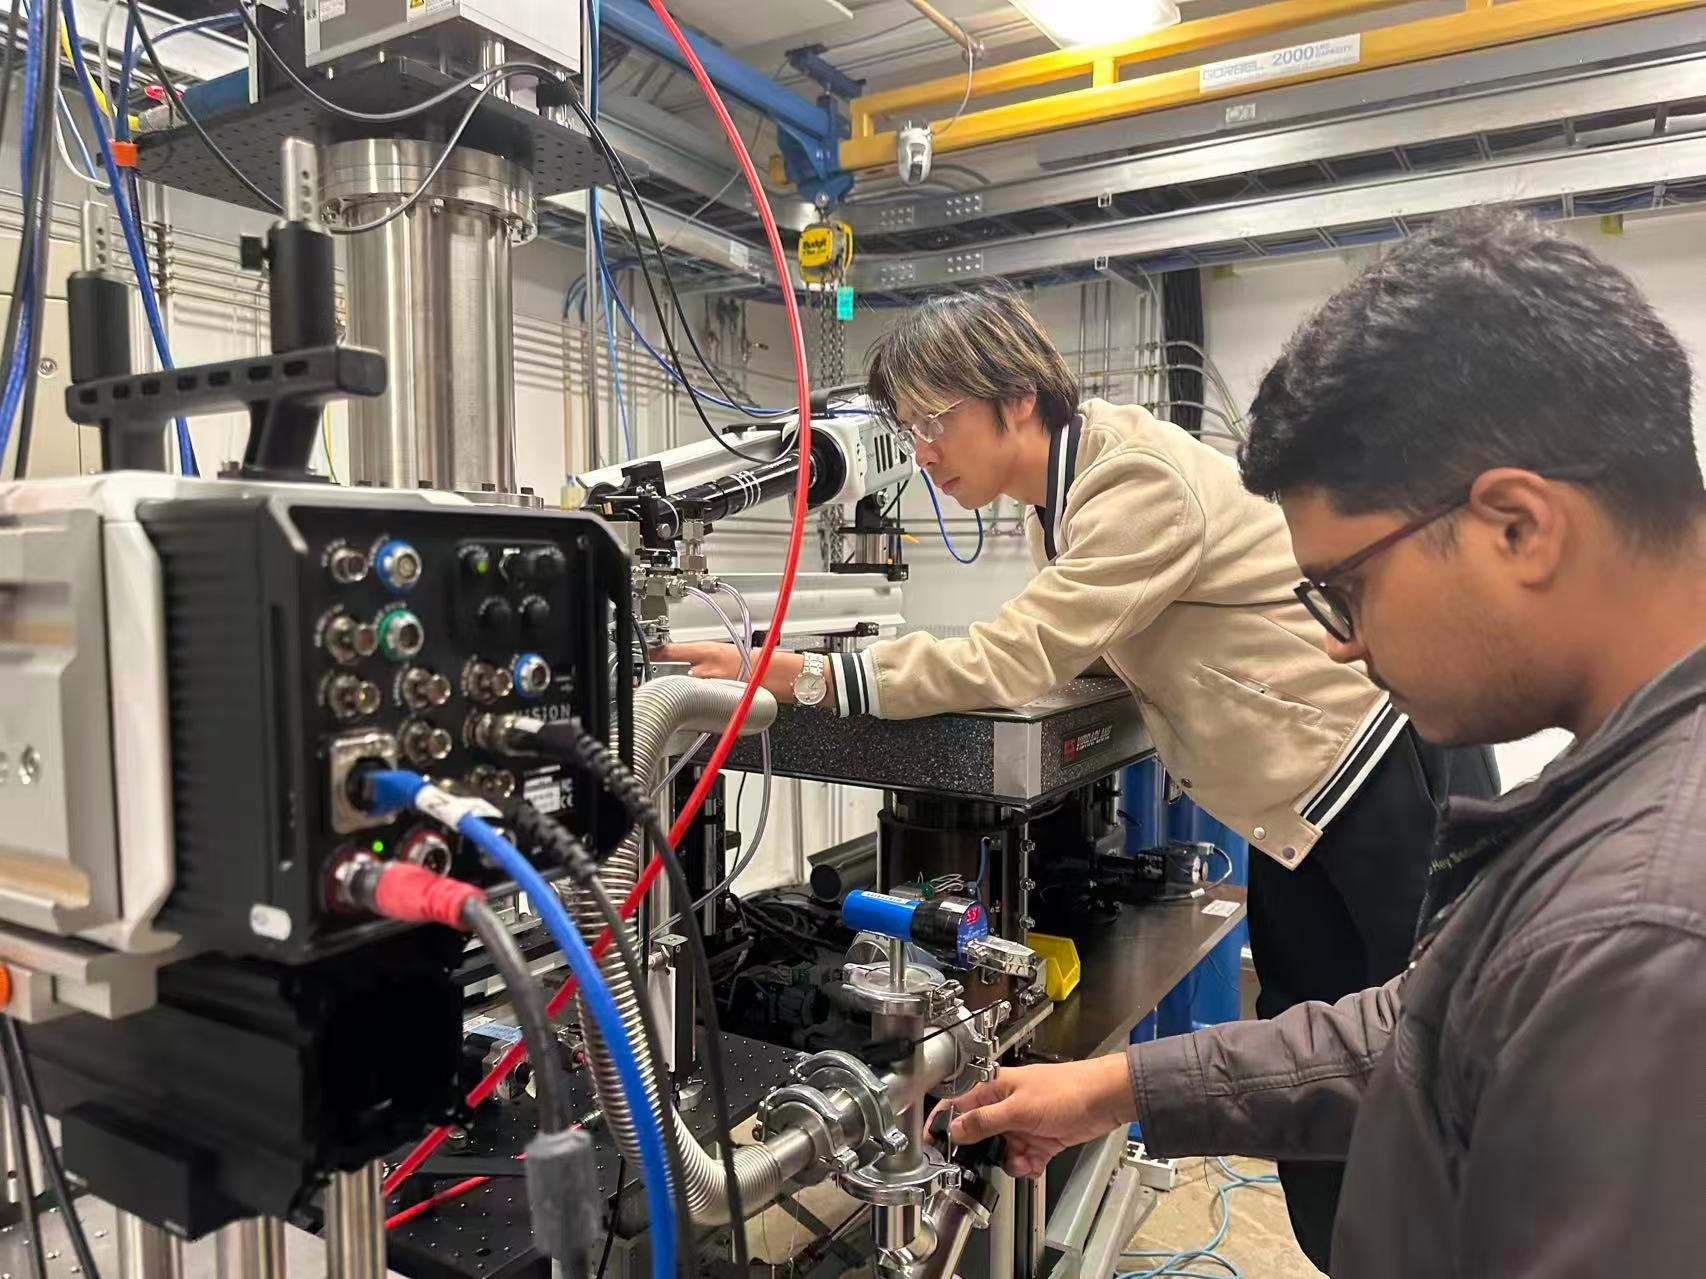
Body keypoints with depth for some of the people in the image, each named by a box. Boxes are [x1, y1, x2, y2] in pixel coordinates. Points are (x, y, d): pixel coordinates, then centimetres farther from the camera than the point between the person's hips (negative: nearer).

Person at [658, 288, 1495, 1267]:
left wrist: (797, 675, -29)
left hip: (1395, 785, -9)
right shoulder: (1066, 485, 3)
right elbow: (1063, 649, 12)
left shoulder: (1139, 482, -27)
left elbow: (1014, 656, -31)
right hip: (1302, 812, 9)